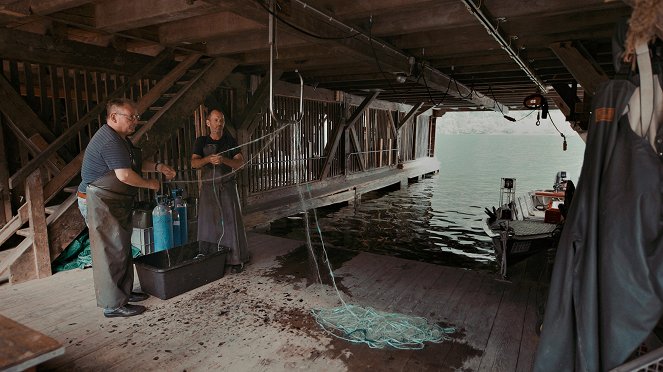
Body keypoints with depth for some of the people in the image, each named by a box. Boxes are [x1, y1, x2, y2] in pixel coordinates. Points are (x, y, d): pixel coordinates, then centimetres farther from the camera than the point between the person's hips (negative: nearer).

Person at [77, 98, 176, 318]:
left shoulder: (119, 139, 14)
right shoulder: (110, 141, -20)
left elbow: (135, 163, 24)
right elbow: (125, 175, -28)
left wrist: (158, 167, 9)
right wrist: (150, 184, -13)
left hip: (114, 203, 11)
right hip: (99, 203, -11)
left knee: (122, 249, 16)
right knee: (111, 252, -6)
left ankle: (124, 292, 28)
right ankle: (113, 305, 3)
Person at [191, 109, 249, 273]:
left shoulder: (230, 141, 6)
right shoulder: (201, 141, 7)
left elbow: (240, 162, -4)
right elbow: (194, 163, -5)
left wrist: (224, 160, -23)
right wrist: (208, 159, -25)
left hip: (227, 186, -1)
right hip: (208, 186, 1)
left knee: (231, 221, -4)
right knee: (208, 222, -1)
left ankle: (236, 260, 3)